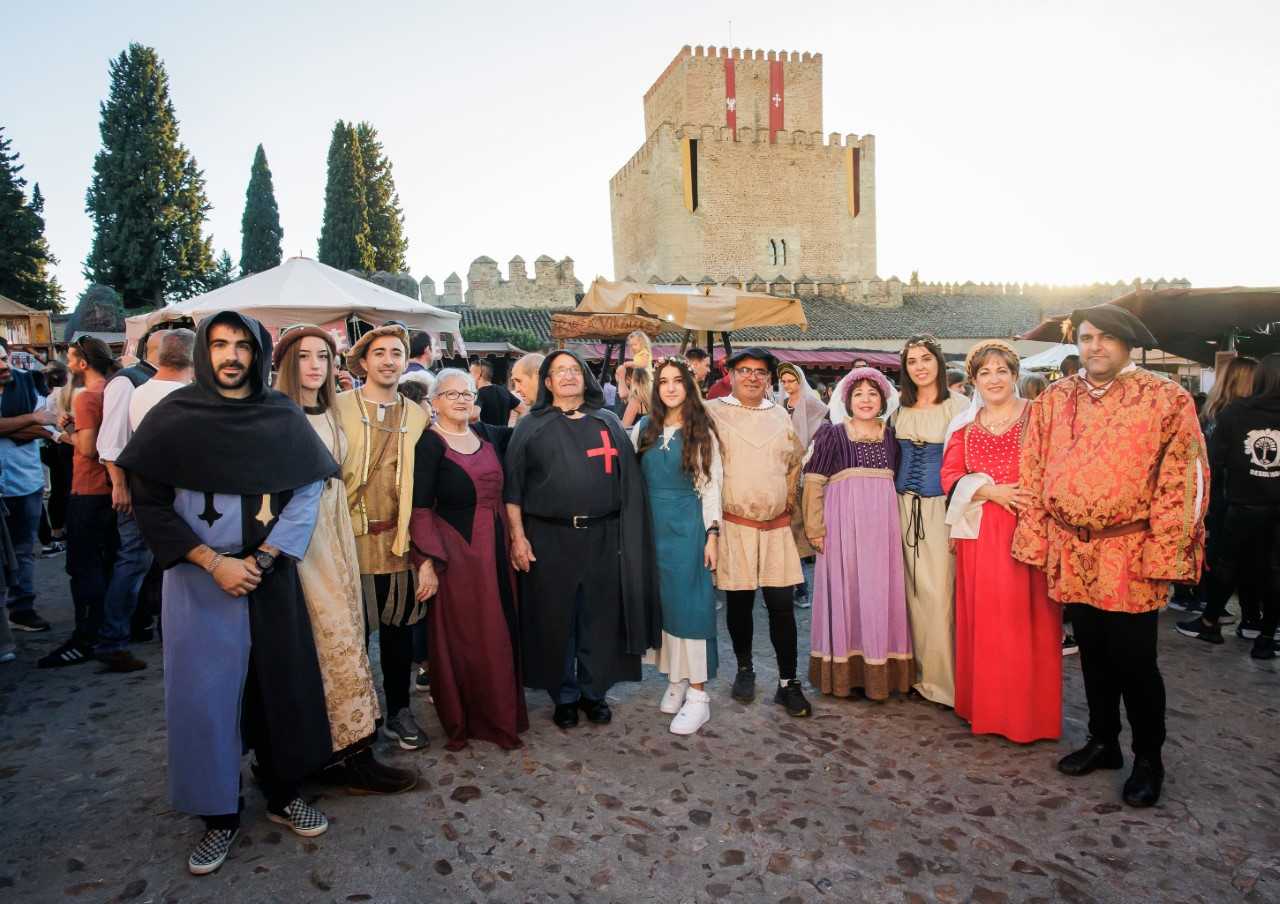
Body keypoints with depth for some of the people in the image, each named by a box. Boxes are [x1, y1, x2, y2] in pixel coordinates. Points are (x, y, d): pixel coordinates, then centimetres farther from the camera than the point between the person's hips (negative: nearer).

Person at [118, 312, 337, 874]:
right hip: (198, 578, -1)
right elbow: (149, 502, -6)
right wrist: (214, 562, -14)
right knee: (205, 691, 4)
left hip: (272, 575, 2)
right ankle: (219, 814, 21)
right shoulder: (175, 416, -4)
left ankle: (283, 794, 28)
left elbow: (307, 493, -2)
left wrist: (262, 560, -12)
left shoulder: (283, 417, 0)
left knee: (281, 682, 9)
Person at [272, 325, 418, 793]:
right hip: (297, 532, -7)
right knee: (337, 637, -7)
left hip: (333, 529, 7)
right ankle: (352, 753, 2)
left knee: (338, 635, 9)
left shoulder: (330, 414, 13)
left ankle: (329, 750, 21)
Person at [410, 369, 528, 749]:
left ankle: (499, 713, 30)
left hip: (495, 547, 6)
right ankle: (461, 721, 20)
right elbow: (420, 507, -14)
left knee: (499, 634, 13)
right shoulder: (429, 443, -9)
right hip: (456, 551, -6)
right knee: (462, 638, 3)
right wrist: (428, 562, -19)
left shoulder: (486, 433, 8)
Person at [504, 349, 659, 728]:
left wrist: (628, 535, 1)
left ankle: (594, 692, 24)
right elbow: (512, 486, 1)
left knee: (599, 619, 7)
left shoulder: (608, 423, 11)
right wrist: (517, 536, -8)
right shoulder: (531, 426, 5)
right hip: (549, 539, -1)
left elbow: (627, 480, 8)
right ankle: (565, 696, 21)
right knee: (557, 620, 6)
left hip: (602, 538, 2)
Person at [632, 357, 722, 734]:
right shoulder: (644, 428, 6)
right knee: (662, 601, 9)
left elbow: (711, 486, -3)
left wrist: (712, 534, -7)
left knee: (689, 603, -3)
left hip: (688, 524, -3)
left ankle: (697, 693, 4)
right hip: (653, 523, 4)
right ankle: (676, 679, 23)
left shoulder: (702, 432, -2)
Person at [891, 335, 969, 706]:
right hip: (905, 506, 5)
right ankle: (919, 671, 20)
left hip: (940, 506, -5)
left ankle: (943, 678, 7)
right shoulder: (900, 409, 10)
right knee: (914, 590, 9)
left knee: (940, 593, -5)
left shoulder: (958, 405, -5)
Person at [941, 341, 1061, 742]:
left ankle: (1029, 713, 11)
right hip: (978, 532, 3)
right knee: (981, 617, 6)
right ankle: (982, 705, 18)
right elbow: (950, 475, 5)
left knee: (1024, 618, -1)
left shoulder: (1037, 416, 2)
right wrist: (990, 491, -11)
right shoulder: (964, 425, 12)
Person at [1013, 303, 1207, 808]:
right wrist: (1036, 541, 4)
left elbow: (1181, 483, -9)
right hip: (1071, 552, 4)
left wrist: (1162, 556, -14)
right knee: (1093, 653, 16)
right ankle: (1103, 742, 33)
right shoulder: (1052, 401, 6)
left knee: (1133, 660, 3)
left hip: (1131, 554, -4)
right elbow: (1034, 477, 9)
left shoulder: (1167, 400, -6)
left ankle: (1149, 759, 24)